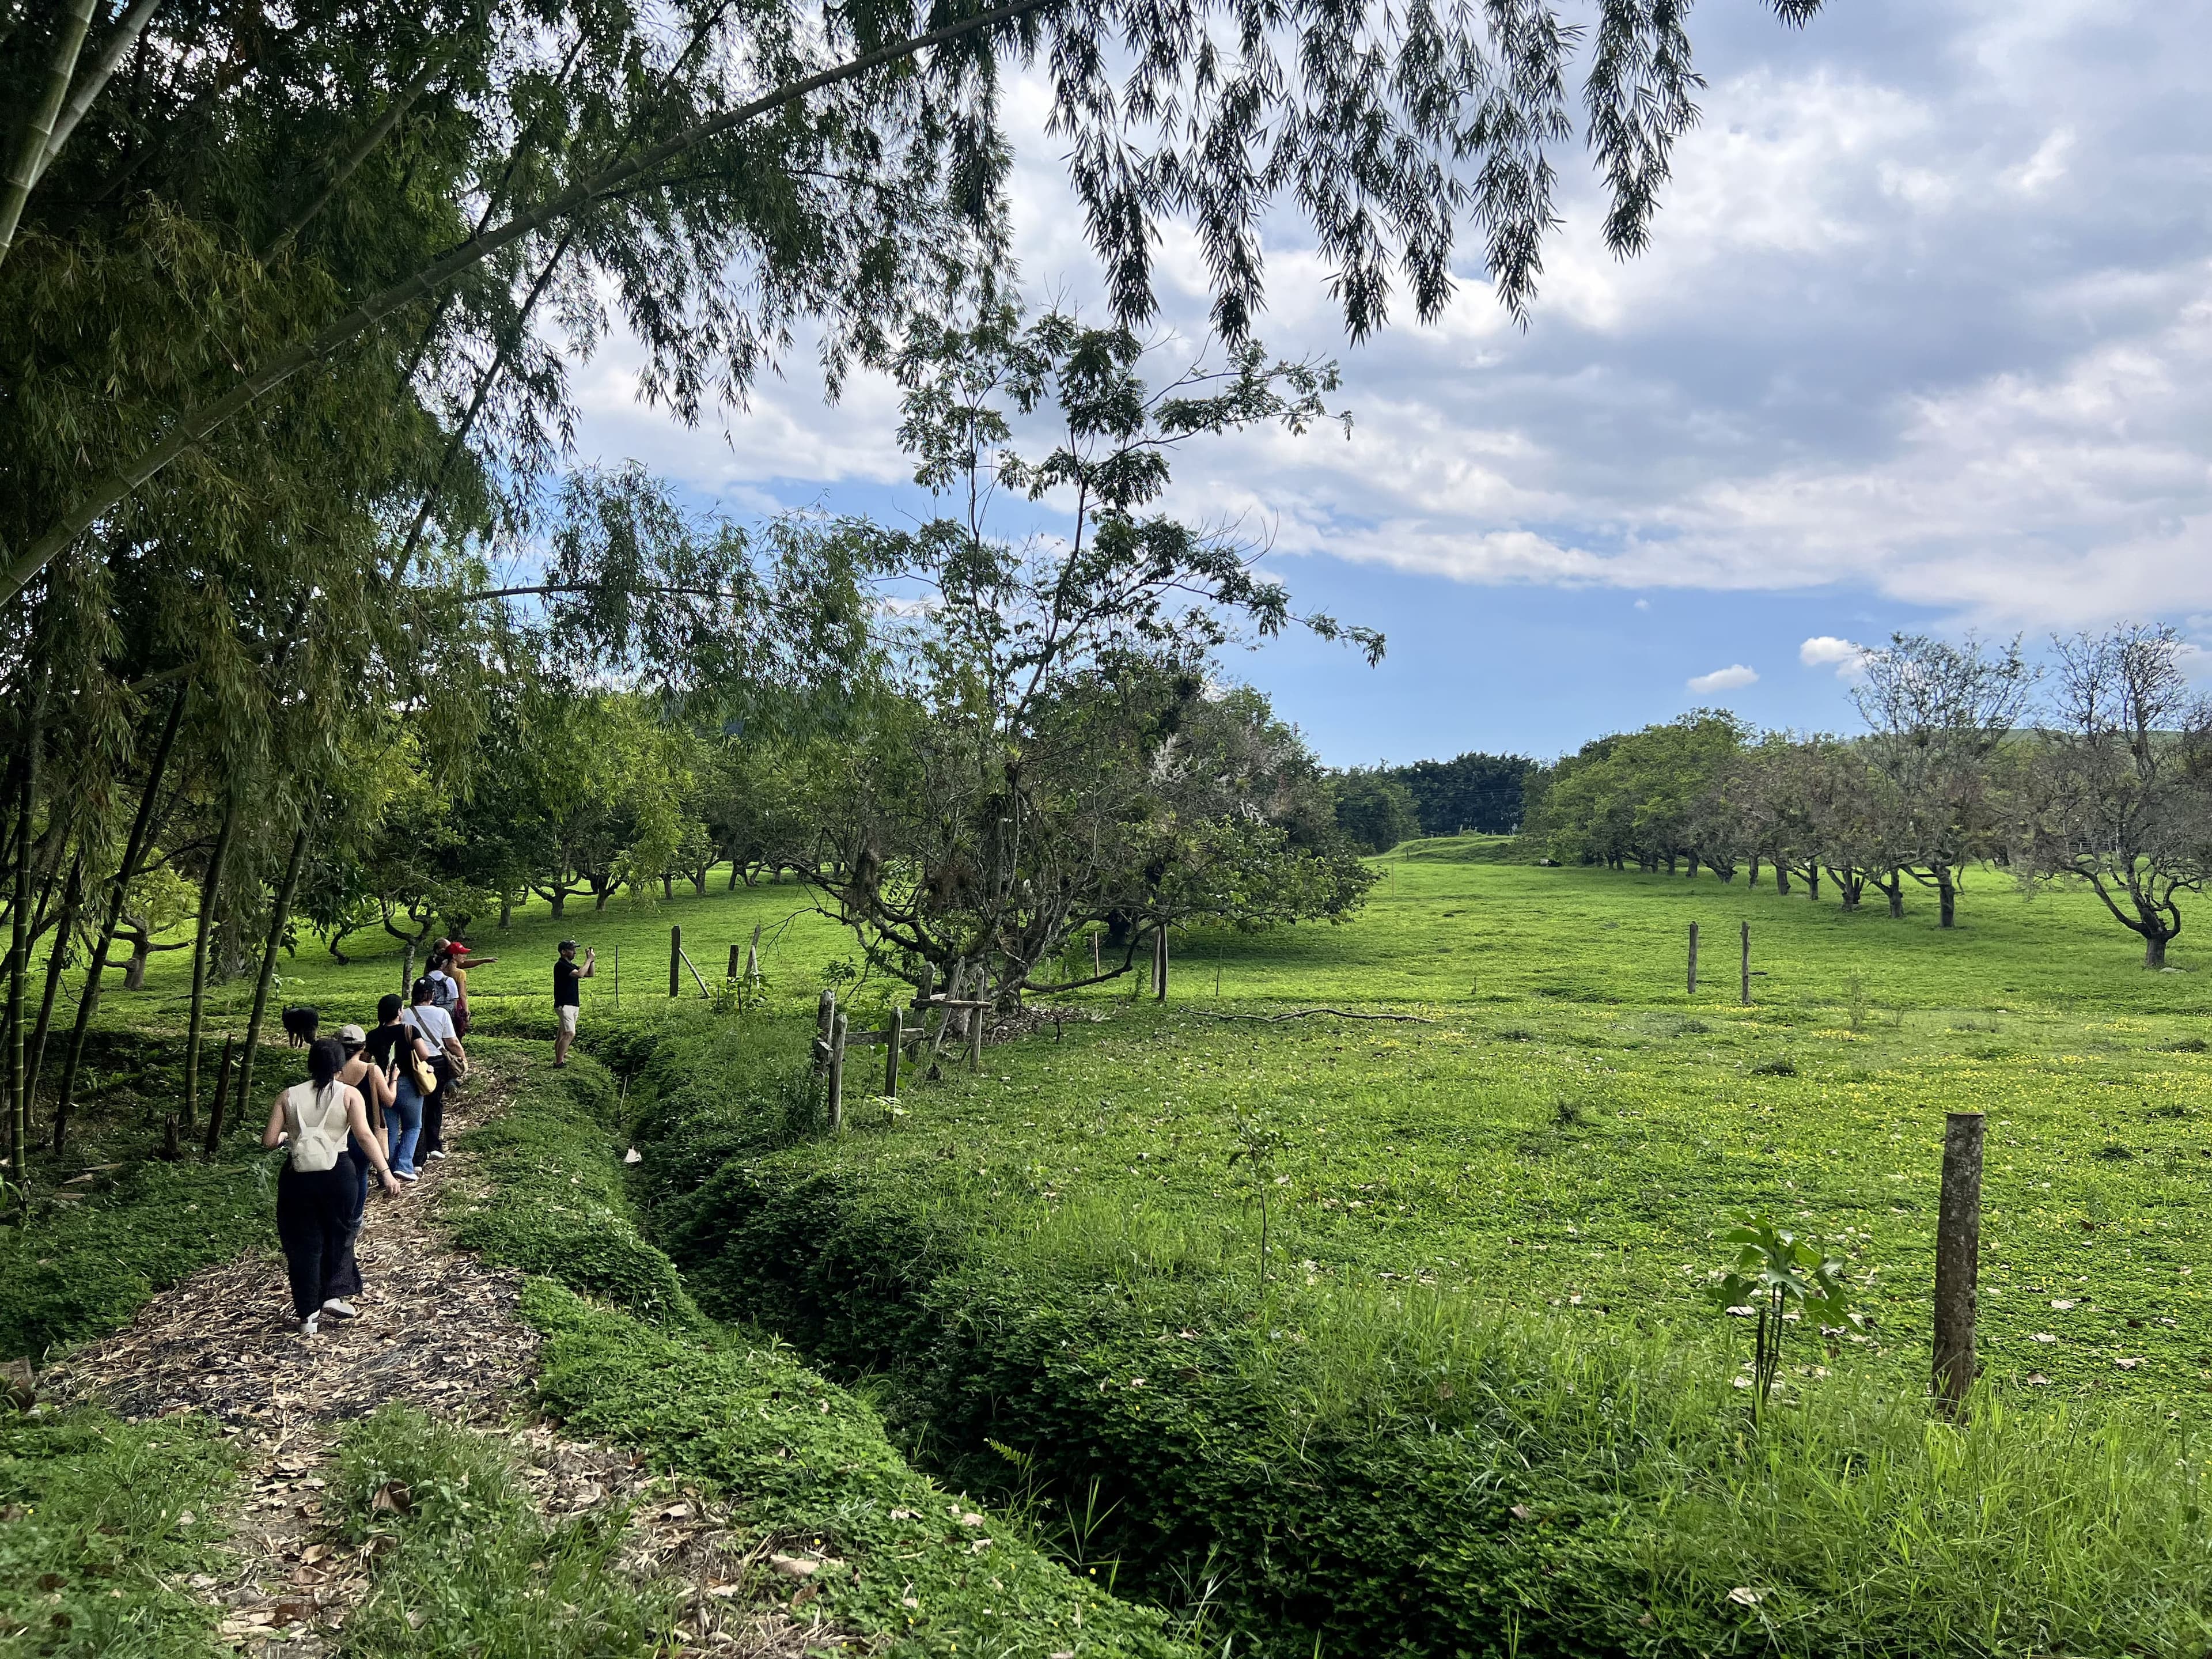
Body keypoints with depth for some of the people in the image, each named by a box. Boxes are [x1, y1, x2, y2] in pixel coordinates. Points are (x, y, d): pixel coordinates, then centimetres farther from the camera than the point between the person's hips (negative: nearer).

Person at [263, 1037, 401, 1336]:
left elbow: (269, 1140, -1)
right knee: (336, 1236, 23)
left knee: (302, 1243, 9)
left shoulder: (289, 1096, 2)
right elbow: (364, 1137, -15)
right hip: (337, 1175, -1)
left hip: (297, 1177, 1)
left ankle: (307, 1315, 12)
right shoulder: (349, 1094, -4)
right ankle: (331, 1295, 26)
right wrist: (386, 1173, -16)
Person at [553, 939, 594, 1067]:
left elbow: (590, 974, 16)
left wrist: (592, 960, 3)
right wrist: (589, 960, -18)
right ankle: (559, 1062, -16)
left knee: (563, 1034, 11)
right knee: (570, 1034, -17)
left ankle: (559, 1058, 15)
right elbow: (580, 974, -27)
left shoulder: (571, 966, 16)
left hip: (573, 1005, 10)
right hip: (564, 1005, -10)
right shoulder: (561, 966, -14)